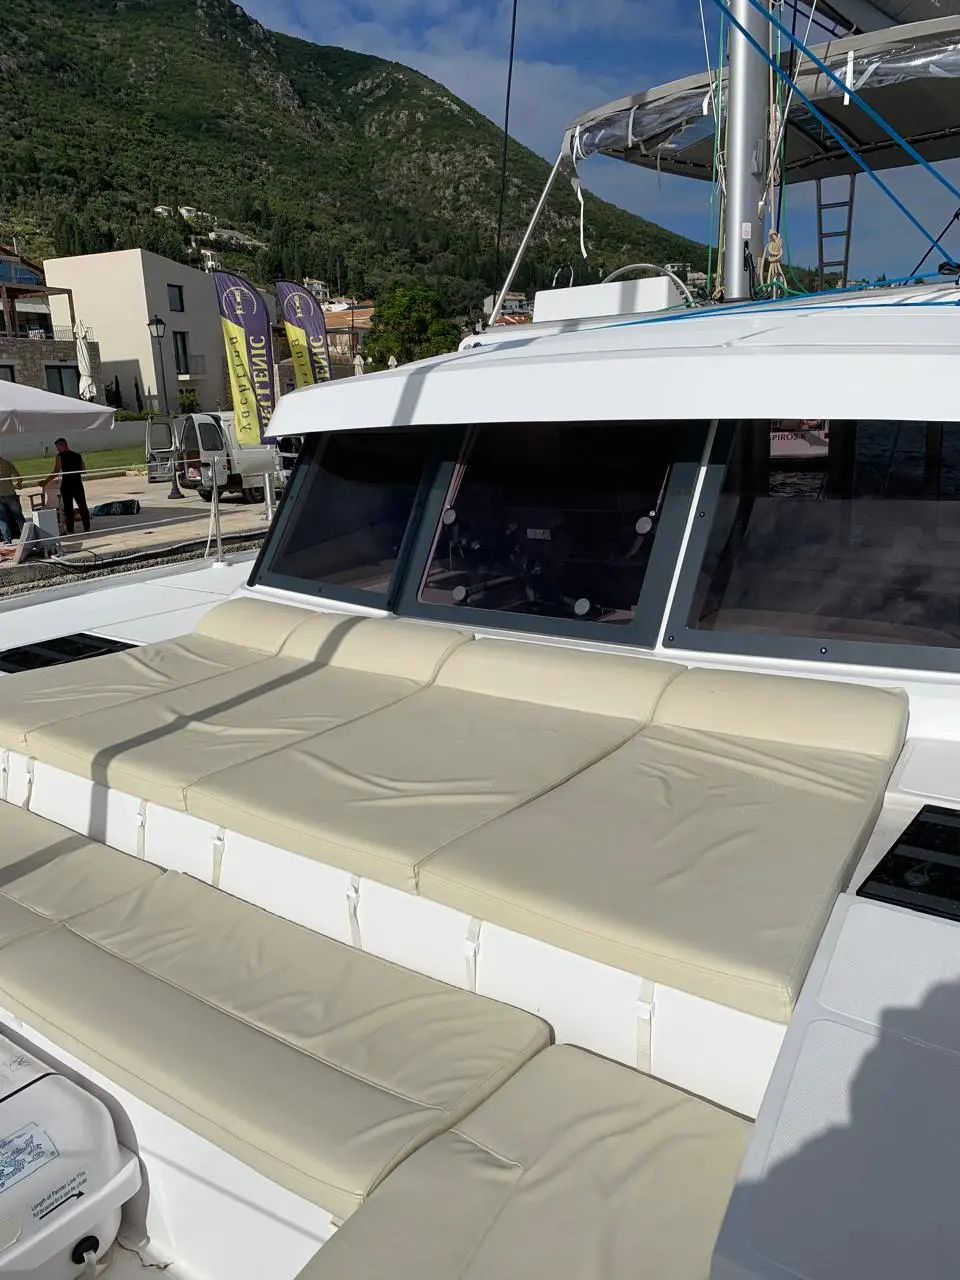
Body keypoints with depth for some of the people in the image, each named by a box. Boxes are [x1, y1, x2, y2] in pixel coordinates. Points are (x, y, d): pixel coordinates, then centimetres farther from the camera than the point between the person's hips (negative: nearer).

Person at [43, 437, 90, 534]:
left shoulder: (60, 456, -6)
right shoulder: (77, 455, 9)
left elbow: (55, 472, -10)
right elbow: (82, 471, 13)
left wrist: (44, 483, -5)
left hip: (66, 485, -4)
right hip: (78, 484, 4)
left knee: (68, 509, 1)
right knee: (82, 507, 7)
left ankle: (70, 531, 2)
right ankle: (87, 529, 5)